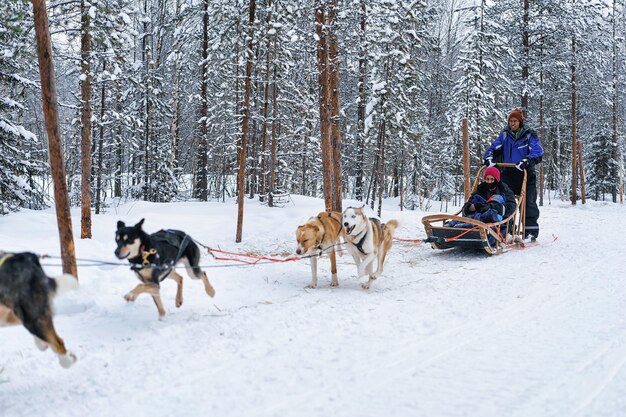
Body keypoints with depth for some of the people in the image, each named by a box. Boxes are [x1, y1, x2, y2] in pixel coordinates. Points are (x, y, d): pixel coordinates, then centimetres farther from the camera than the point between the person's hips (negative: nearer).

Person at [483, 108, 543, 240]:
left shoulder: (530, 135, -2)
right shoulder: (504, 134, 8)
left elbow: (538, 152, -13)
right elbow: (494, 148, 5)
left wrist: (526, 161, -31)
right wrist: (489, 158, -17)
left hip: (526, 174, -3)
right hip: (508, 173, 3)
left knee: (529, 202, -4)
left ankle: (531, 231, -1)